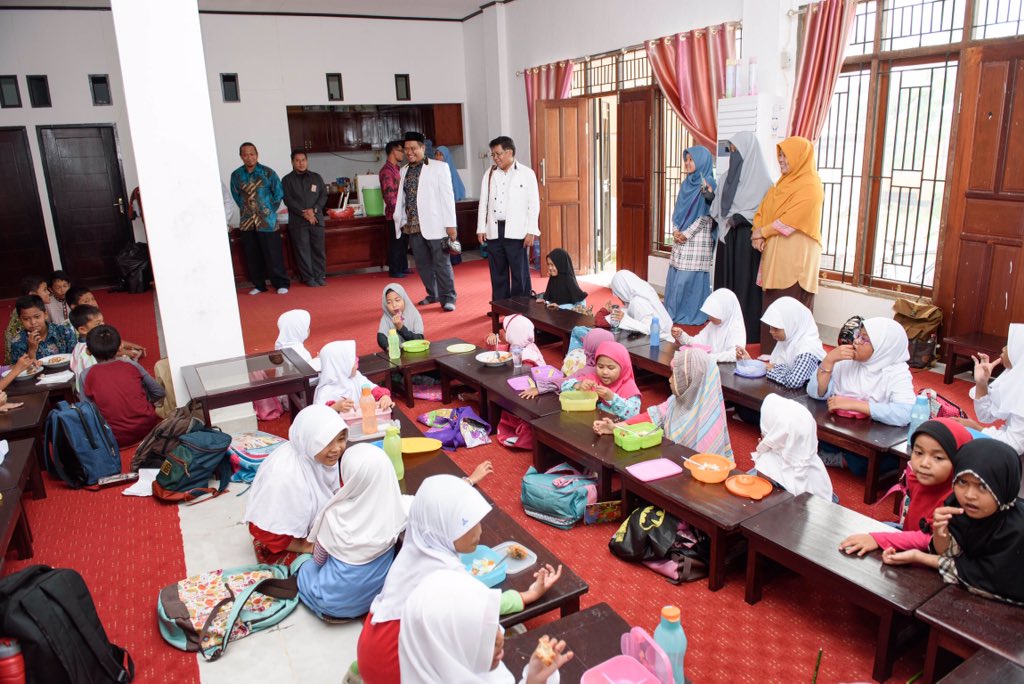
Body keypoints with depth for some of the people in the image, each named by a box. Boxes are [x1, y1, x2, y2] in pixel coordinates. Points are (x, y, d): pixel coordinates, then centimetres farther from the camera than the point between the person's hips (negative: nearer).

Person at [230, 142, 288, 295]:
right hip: (247, 222, 3)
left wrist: (269, 210, 6)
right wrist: (246, 209, 11)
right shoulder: (236, 175, 3)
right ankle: (258, 285, 18)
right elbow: (236, 196, 13)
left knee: (273, 253, -2)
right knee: (252, 256, 7)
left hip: (267, 221, -3)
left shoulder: (268, 172, -2)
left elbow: (278, 193, 3)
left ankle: (281, 283, 6)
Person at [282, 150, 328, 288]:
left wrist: (314, 210, -11)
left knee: (318, 249, 2)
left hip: (316, 218, 1)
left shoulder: (316, 177, 11)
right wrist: (303, 213, -15)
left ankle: (320, 276, 11)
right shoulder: (287, 180, 5)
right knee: (302, 250, -1)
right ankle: (308, 278, 5)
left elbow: (323, 195, 5)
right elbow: (288, 200, -4)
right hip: (297, 221, -1)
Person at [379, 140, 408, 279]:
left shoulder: (397, 169, 16)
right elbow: (389, 195, -17)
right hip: (394, 214, -9)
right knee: (396, 242, -2)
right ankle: (394, 271, 6)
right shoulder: (386, 171, -13)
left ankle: (403, 267, 22)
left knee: (404, 241, 13)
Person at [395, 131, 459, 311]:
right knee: (423, 264, 11)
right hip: (413, 226, 5)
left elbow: (447, 196, -6)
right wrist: (401, 221, 11)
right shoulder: (404, 171, 12)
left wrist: (450, 224, -10)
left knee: (442, 263, -2)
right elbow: (402, 198, 16)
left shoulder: (438, 168, -3)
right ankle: (433, 294, 25)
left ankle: (448, 298, 6)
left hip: (434, 225, -5)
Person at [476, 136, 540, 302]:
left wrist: (531, 232, -9)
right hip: (494, 231, 4)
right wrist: (481, 228, 6)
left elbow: (534, 204, -3)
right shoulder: (489, 173, 11)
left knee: (520, 273, 0)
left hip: (517, 232, -3)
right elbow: (483, 202, 13)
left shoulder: (527, 173, 1)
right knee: (497, 272, 8)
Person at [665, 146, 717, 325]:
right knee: (676, 275, 9)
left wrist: (686, 234, -13)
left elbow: (705, 215, -11)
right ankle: (674, 312, 19)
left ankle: (692, 315, 3)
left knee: (692, 276, -6)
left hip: (698, 239, -7)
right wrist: (675, 231, -1)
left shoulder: (708, 185, -7)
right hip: (680, 239, 7)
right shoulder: (685, 184, 14)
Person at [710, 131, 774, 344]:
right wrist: (709, 196, -3)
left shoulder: (761, 179, -9)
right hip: (727, 236, 7)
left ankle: (748, 332, 3)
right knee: (725, 281, 9)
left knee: (745, 284, -4)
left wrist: (740, 218, -19)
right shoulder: (729, 176, 13)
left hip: (747, 239, -7)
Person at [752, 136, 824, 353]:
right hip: (775, 254, 8)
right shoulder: (784, 182, 18)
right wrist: (758, 233, -3)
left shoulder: (811, 187, -9)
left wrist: (762, 232, -7)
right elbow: (763, 209, 14)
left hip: (795, 256, -8)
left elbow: (789, 222, -17)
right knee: (771, 305, 8)